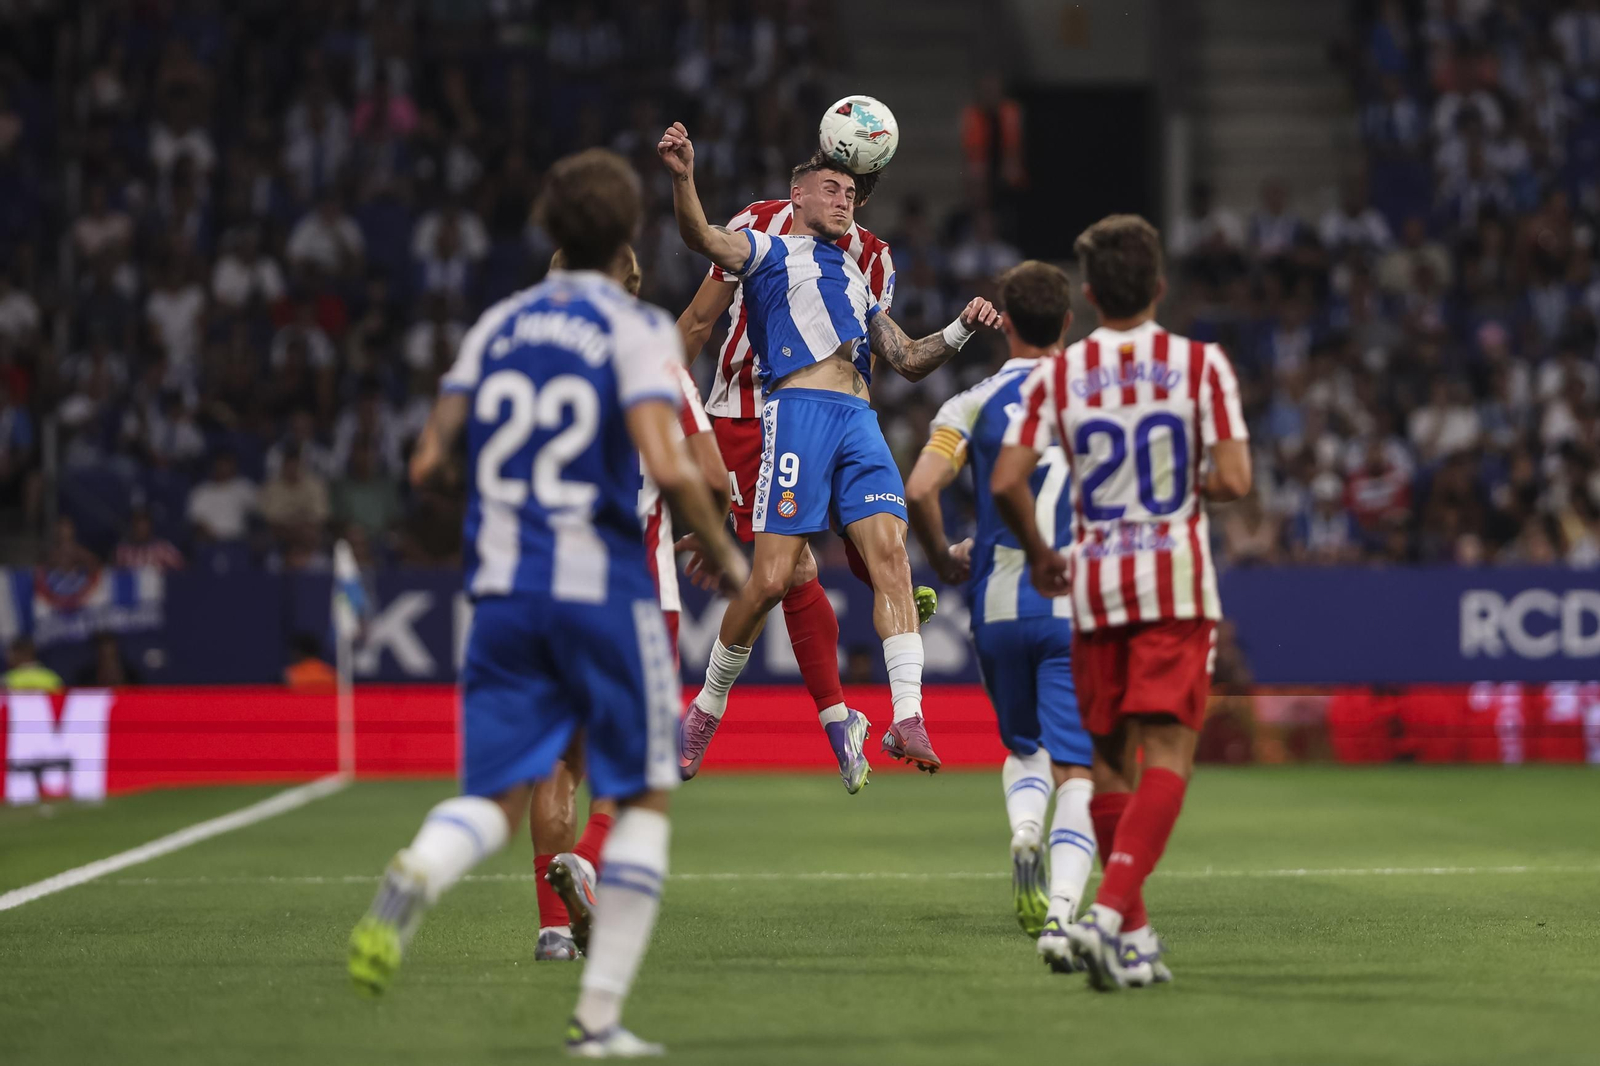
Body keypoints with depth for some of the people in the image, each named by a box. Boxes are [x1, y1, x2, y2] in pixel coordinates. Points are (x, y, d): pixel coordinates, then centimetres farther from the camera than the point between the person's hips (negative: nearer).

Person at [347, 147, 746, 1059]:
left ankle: (414, 879, -29)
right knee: (646, 797, 11)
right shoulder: (637, 329, -5)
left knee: (499, 799, 7)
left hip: (504, 591, 4)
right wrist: (725, 555, -3)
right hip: (605, 590, -4)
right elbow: (667, 467, -18)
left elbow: (430, 462, 10)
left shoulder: (499, 325, 11)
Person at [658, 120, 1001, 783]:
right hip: (799, 409, -5)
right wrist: (682, 179, -26)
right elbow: (703, 239, -7)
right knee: (772, 579, -11)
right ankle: (707, 709, 8)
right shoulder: (771, 251, 14)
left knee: (890, 555, -14)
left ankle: (908, 717, -20)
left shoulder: (853, 280, 33)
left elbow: (909, 362, 34)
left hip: (859, 423, 5)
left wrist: (963, 329, 17)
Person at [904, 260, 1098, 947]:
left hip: (998, 607, 1)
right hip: (1080, 608, -1)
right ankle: (1060, 911, -22)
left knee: (1024, 748, 23)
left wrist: (943, 559, 6)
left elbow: (918, 491, -11)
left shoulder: (972, 405, 1)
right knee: (1077, 771, -3)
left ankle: (1023, 829, -8)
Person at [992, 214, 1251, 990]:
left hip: (1094, 587, 2)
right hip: (1177, 583, -2)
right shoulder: (1200, 365, -3)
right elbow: (1234, 481, -11)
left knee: (1110, 762, 14)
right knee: (1167, 758, -6)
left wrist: (1039, 553, 10)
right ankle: (1109, 912, -25)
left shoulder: (1056, 375, 1)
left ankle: (1134, 935, 18)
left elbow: (1006, 482, -7)